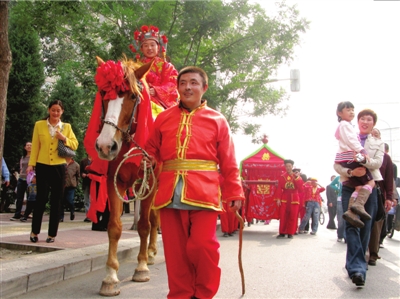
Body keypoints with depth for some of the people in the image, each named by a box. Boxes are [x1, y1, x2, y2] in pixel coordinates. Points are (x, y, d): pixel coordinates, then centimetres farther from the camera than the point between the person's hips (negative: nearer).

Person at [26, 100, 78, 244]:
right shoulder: (39, 125, 5)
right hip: (42, 166, -1)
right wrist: (31, 164, -4)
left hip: (59, 167, 1)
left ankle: (52, 234, 11)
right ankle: (34, 232, 13)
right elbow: (35, 146, 3)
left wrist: (64, 139, -10)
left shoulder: (67, 127, 9)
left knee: (56, 201, 4)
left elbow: (75, 145, 6)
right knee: (41, 198, -3)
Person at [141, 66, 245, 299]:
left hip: (203, 191, -2)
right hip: (170, 192, 2)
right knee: (175, 250, 5)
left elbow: (229, 163, 6)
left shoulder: (217, 120, 9)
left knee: (202, 246, -8)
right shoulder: (164, 118, 15)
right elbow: (153, 149, 20)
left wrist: (235, 193, 0)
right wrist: (149, 160, -2)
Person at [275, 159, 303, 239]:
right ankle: (282, 233, 3)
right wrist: (278, 198, -12)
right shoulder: (282, 176, 4)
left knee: (293, 217, 1)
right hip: (284, 199, -1)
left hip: (294, 199, 1)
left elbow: (300, 188, -5)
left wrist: (296, 178, -13)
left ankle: (290, 233, 9)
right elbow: (279, 188, -3)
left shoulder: (297, 176, 7)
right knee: (283, 216, -4)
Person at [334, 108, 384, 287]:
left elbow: (378, 163, -4)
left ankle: (355, 264, 15)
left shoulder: (378, 143, 15)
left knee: (366, 227, 1)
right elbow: (337, 165, 3)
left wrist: (364, 161, -24)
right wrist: (351, 171, -16)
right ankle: (357, 268, -23)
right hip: (349, 186, -2)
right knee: (352, 224, -15)